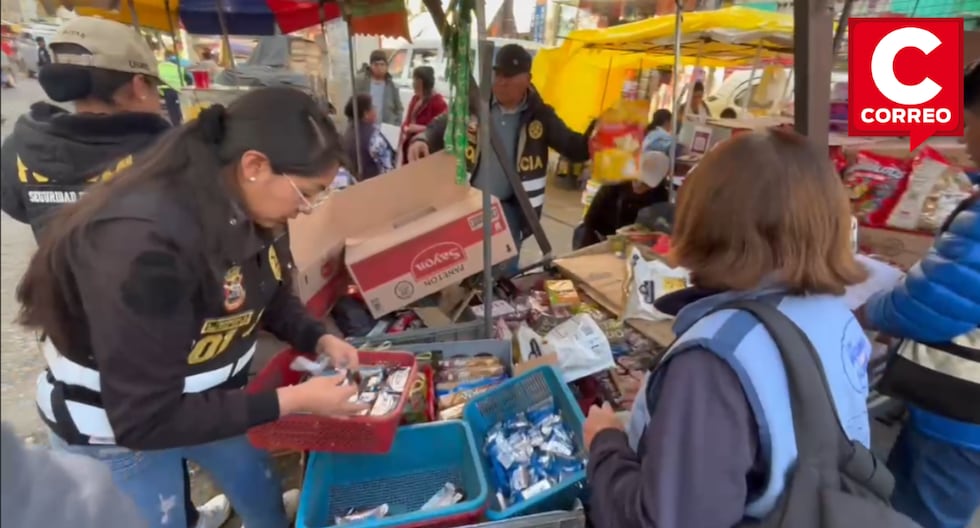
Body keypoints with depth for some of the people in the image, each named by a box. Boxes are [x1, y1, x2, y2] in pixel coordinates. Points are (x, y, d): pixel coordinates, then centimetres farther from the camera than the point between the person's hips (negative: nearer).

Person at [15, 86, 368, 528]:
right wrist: (292, 401, -31)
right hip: (116, 432, -6)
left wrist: (320, 340, -12)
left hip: (213, 400, 7)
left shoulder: (248, 208, -13)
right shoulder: (142, 241, -36)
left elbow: (271, 297, 6)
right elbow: (146, 418, -32)